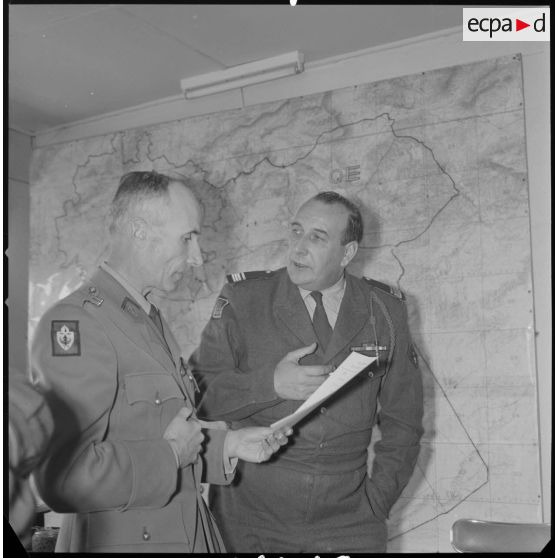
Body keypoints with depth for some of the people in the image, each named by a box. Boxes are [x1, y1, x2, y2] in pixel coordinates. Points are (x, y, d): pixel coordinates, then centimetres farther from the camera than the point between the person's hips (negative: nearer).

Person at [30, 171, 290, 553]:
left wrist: (227, 444, 5)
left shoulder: (151, 319, 11)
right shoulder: (73, 324, -19)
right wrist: (169, 454, -19)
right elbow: (63, 477, -28)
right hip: (122, 540, -8)